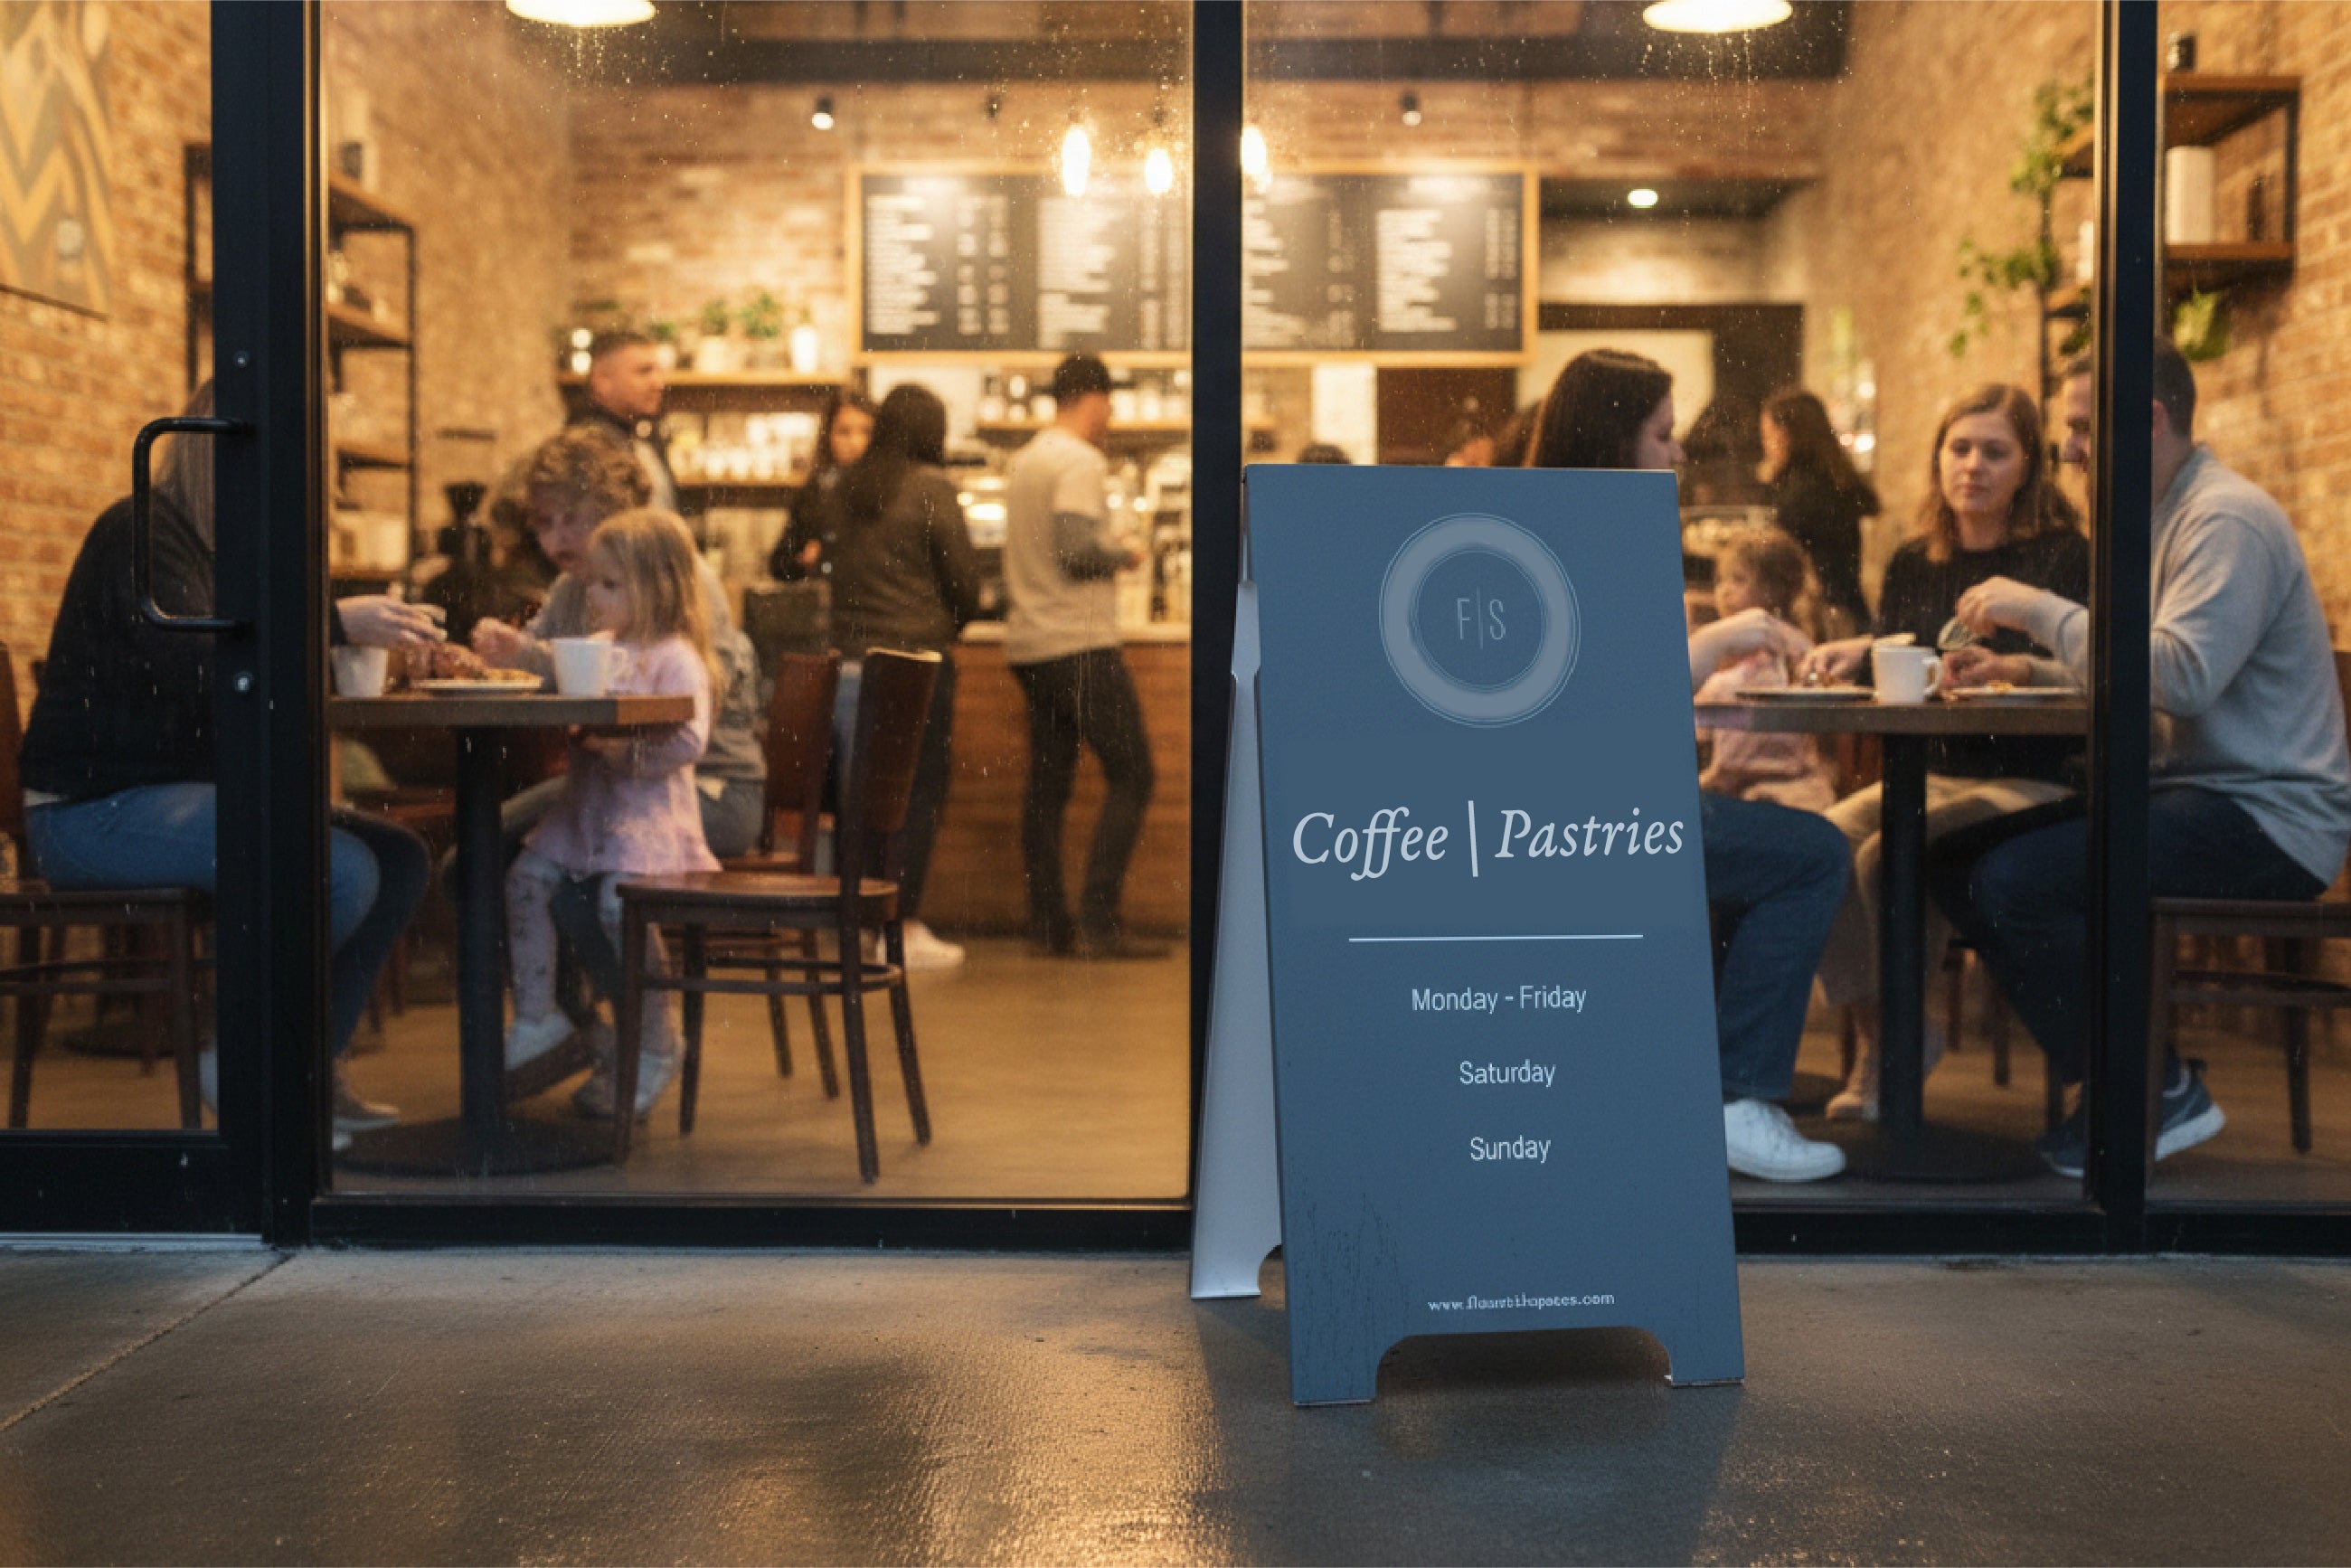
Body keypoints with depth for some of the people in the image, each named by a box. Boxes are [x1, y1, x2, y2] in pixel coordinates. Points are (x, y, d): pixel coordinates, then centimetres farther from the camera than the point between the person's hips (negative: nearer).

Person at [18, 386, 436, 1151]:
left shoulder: (209, 541, 17)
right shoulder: (140, 532, -13)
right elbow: (201, 665, -28)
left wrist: (363, 632, 0)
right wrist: (333, 621, -27)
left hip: (179, 793, 10)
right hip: (95, 809, -10)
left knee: (400, 859, -1)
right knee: (341, 871, -27)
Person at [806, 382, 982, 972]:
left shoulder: (842, 489, 8)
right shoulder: (930, 488, -7)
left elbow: (833, 561, 11)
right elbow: (964, 576, -5)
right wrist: (953, 623, 14)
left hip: (852, 657, 6)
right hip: (919, 658, -6)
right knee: (922, 788, 1)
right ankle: (905, 927, 0)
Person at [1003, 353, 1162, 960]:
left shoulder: (1024, 460, 16)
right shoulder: (1081, 462, -11)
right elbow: (1077, 551, -21)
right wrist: (1125, 553, -4)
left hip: (1030, 646, 9)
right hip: (1080, 644, -9)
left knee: (1047, 784, 8)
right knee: (1131, 777, -4)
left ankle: (1049, 924, 10)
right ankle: (1098, 921, -9)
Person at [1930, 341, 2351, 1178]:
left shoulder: (2228, 518, -14)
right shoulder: (2164, 516, 18)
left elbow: (2183, 675, -29)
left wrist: (2040, 609, -19)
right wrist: (2028, 670, 9)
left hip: (2267, 817, -10)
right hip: (2193, 791, 10)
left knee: (2015, 881, -26)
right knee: (1955, 863, 0)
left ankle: (2157, 1093, -8)